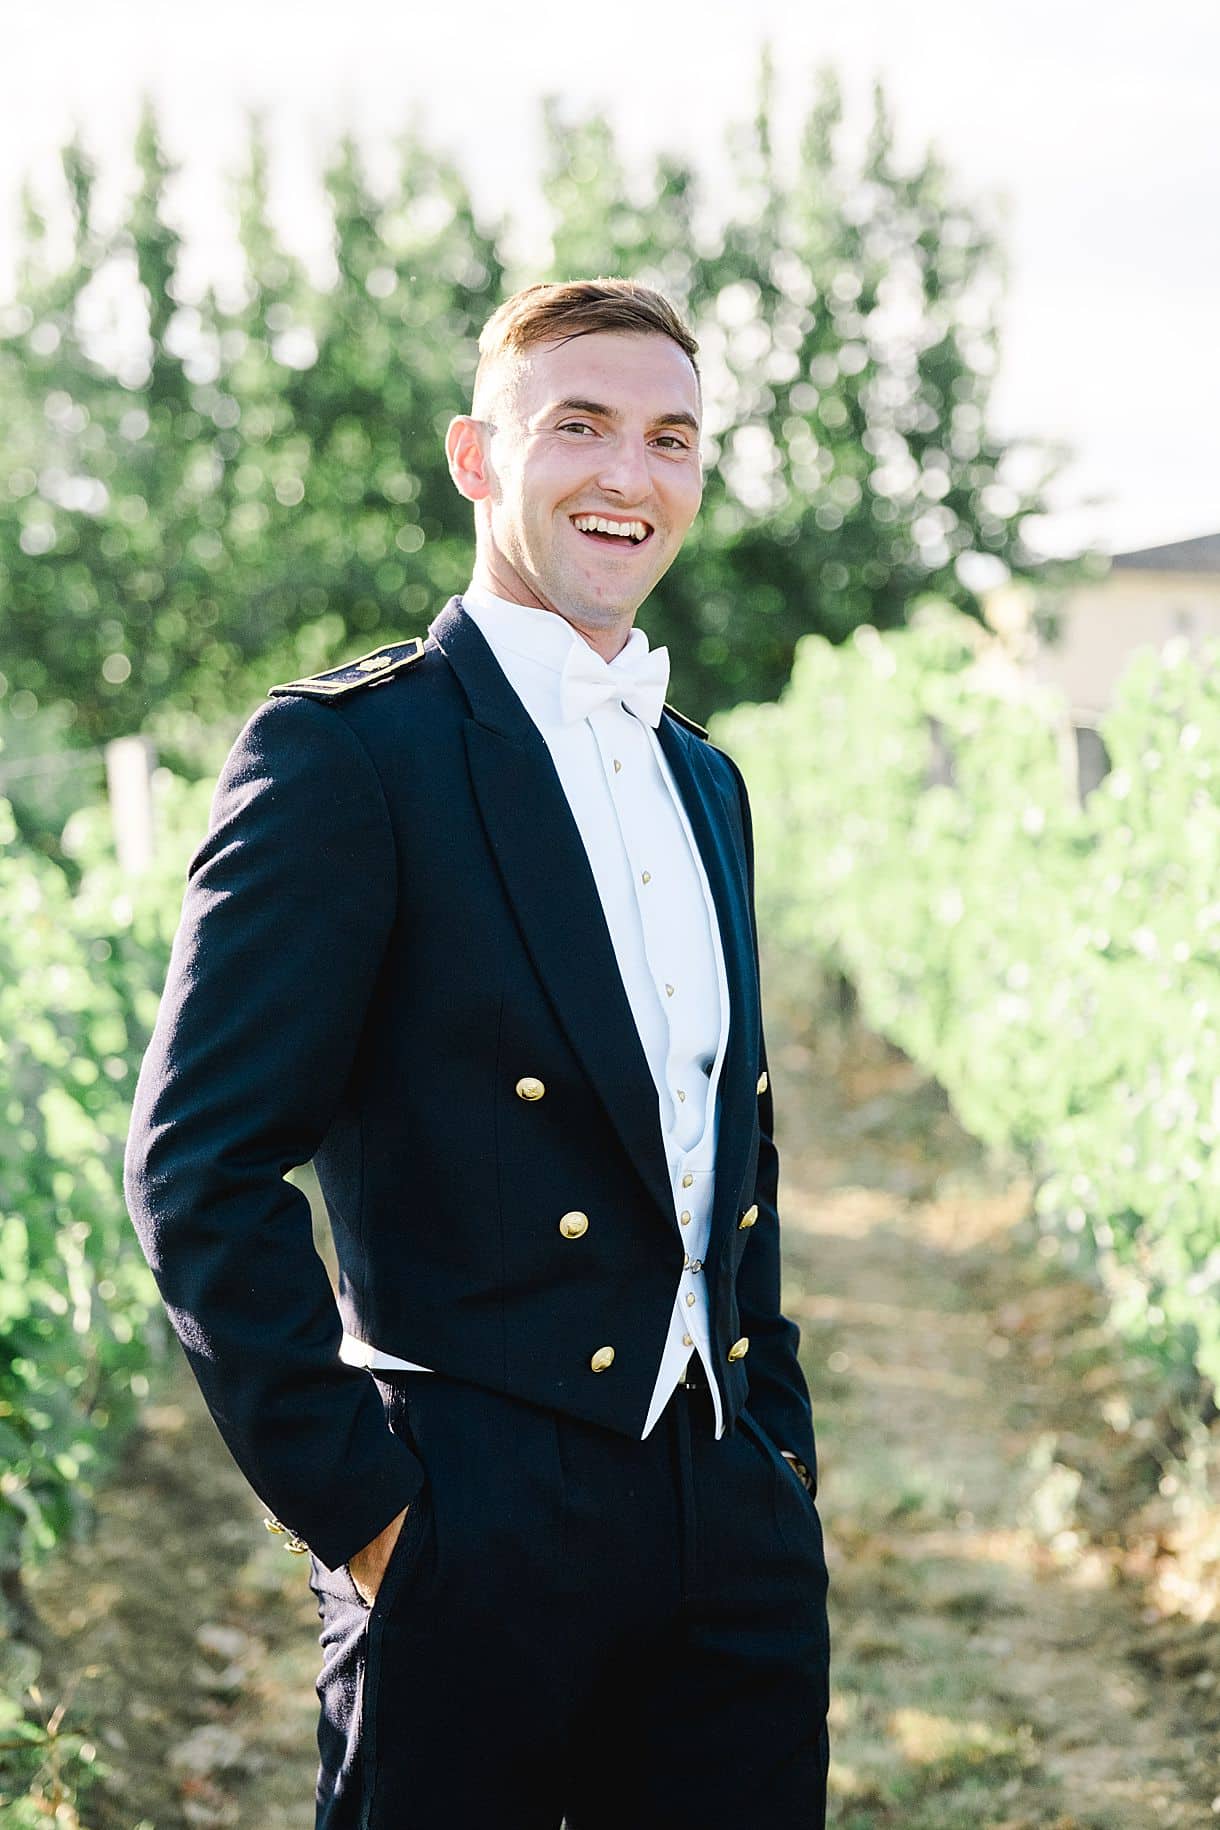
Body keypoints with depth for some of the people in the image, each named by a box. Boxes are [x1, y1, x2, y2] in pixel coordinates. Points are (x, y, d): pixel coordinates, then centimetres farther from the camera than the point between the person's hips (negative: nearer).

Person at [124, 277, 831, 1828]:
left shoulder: (707, 782, 15)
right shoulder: (343, 750, -8)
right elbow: (197, 1166, -13)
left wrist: (779, 1453, 16)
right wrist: (356, 1508, -13)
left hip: (734, 1539, 7)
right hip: (479, 1545, -6)